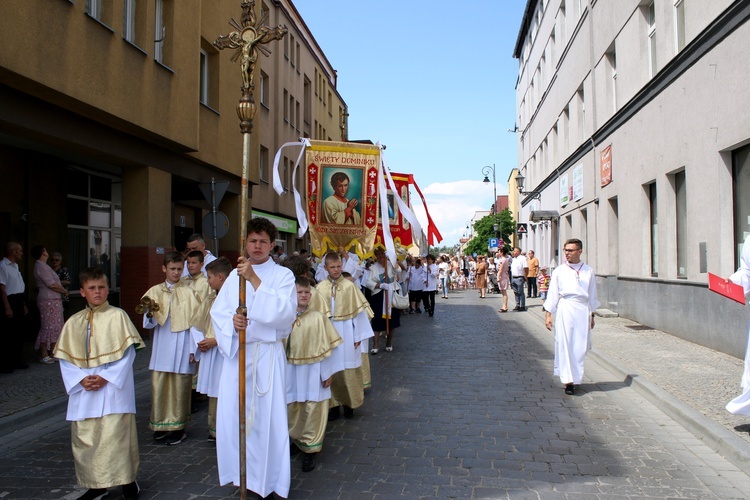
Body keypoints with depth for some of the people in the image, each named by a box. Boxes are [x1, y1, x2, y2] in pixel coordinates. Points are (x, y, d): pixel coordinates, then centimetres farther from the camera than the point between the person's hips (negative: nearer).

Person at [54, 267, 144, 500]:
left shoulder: (117, 316, -3)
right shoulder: (73, 322, 8)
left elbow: (127, 354, -6)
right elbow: (65, 358, 7)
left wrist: (105, 377, -14)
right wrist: (81, 379, -9)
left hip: (113, 388, -4)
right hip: (83, 390, 4)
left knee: (114, 435, -7)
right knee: (84, 437, 8)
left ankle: (128, 481, 8)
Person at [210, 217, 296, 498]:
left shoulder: (283, 275, -2)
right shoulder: (234, 275, 11)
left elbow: (285, 312, -18)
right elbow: (217, 311, 7)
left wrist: (255, 280, -23)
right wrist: (231, 321, -16)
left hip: (267, 354, -4)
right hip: (235, 352, 4)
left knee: (265, 416, -1)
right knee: (232, 414, 8)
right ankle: (238, 473, 27)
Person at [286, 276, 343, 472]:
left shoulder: (318, 318, -6)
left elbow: (325, 347, -3)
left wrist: (327, 373, -3)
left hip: (312, 372, -2)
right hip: (290, 372, 2)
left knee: (312, 410, 3)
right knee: (290, 408, 13)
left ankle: (310, 450, 17)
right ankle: (292, 439, 36)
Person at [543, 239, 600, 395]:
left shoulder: (588, 271, 8)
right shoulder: (559, 271, 4)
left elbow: (592, 295, 14)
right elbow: (552, 294, 5)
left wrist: (592, 315, 15)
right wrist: (548, 314, 1)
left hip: (583, 310, 2)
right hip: (565, 309, -1)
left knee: (581, 346, 3)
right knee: (565, 344, -5)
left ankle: (575, 377, 21)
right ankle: (568, 380, -1)